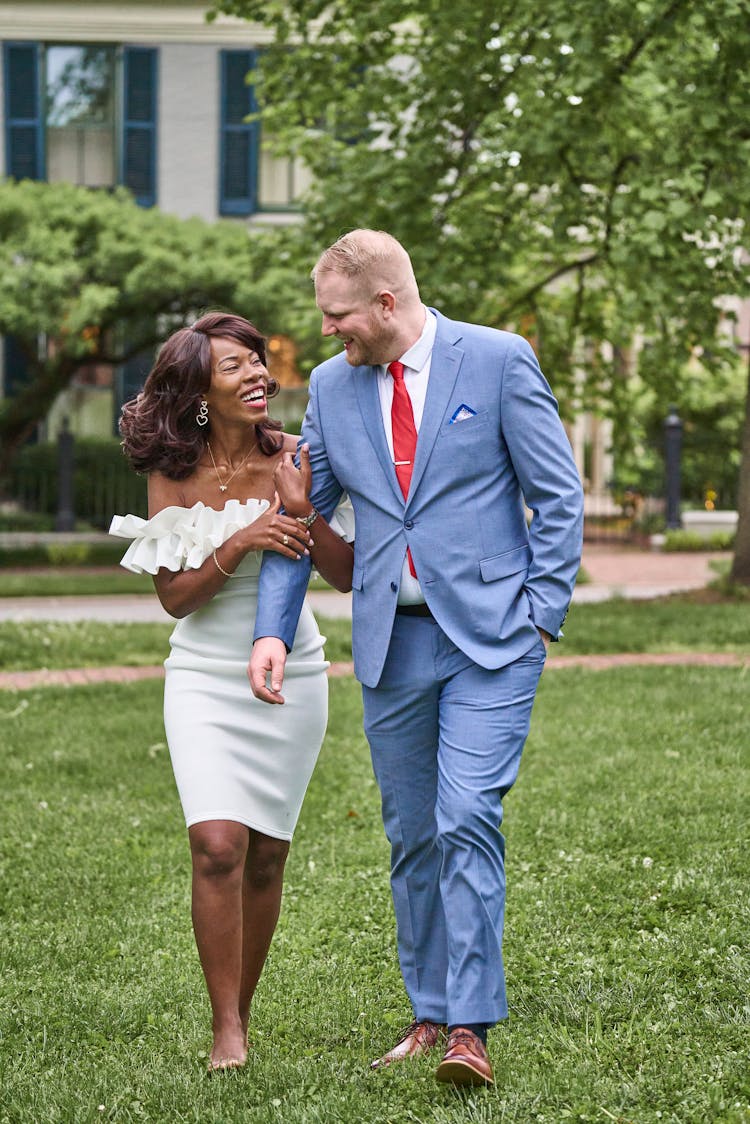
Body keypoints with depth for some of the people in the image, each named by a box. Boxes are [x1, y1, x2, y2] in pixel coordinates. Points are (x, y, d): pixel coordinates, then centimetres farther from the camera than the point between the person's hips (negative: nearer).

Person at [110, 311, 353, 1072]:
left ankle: (241, 1014, 20)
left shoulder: (292, 459, -4)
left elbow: (349, 575, -5)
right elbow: (174, 596, -7)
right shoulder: (172, 475, -4)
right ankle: (225, 1032, -8)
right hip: (205, 678, -1)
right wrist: (237, 543, -22)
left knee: (265, 855, 5)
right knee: (218, 844, -16)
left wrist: (302, 510, -21)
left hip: (291, 675, 1)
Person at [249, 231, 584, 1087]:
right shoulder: (332, 385, 8)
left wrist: (542, 616, -7)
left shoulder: (499, 360, -4)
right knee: (412, 837, 9)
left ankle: (470, 1027, -11)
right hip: (391, 643, 5)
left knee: (467, 818, -15)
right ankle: (428, 1015, 21)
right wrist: (272, 629, 2)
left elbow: (558, 496, -2)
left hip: (488, 635, -4)